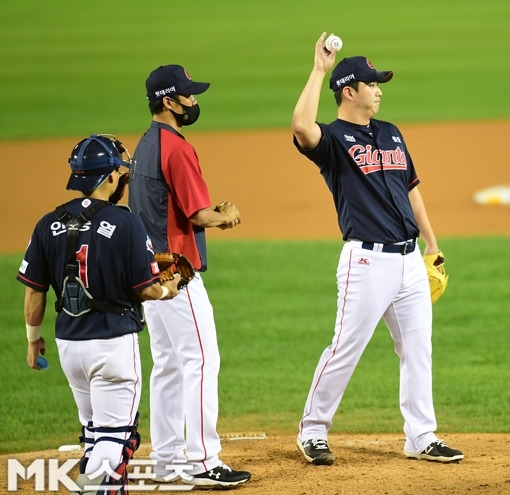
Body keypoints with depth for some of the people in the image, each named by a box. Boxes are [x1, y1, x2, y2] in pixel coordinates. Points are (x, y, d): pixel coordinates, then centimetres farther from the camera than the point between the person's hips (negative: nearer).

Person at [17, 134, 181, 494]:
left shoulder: (50, 224, 1)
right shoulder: (125, 223, -12)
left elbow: (34, 291, 4)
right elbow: (145, 289, -8)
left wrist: (34, 337, 19)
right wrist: (168, 290, 15)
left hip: (68, 342, 6)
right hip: (114, 341, -6)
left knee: (95, 429, 20)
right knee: (115, 434, -2)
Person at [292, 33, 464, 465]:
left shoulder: (391, 134, 17)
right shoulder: (333, 139, -6)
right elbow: (302, 127, -30)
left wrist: (432, 247, 17)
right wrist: (320, 70, -23)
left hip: (409, 260, 7)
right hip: (367, 261, -7)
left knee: (418, 350, 8)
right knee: (345, 349, -3)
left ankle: (421, 438, 14)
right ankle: (313, 431, 11)